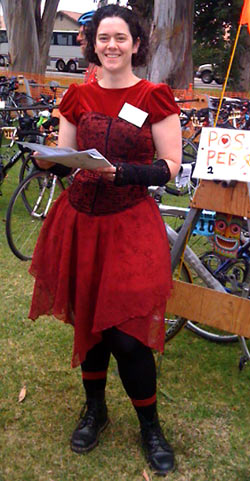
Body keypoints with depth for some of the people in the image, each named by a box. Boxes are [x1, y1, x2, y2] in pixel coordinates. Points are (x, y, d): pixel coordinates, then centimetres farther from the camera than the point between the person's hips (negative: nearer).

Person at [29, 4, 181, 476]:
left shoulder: (155, 97, -2)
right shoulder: (78, 97, 7)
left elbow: (170, 166, -6)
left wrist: (123, 172, -22)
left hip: (130, 225, -4)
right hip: (79, 220, 4)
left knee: (126, 332, -5)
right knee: (86, 317, 13)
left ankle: (150, 426, 20)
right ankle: (94, 407, 37)